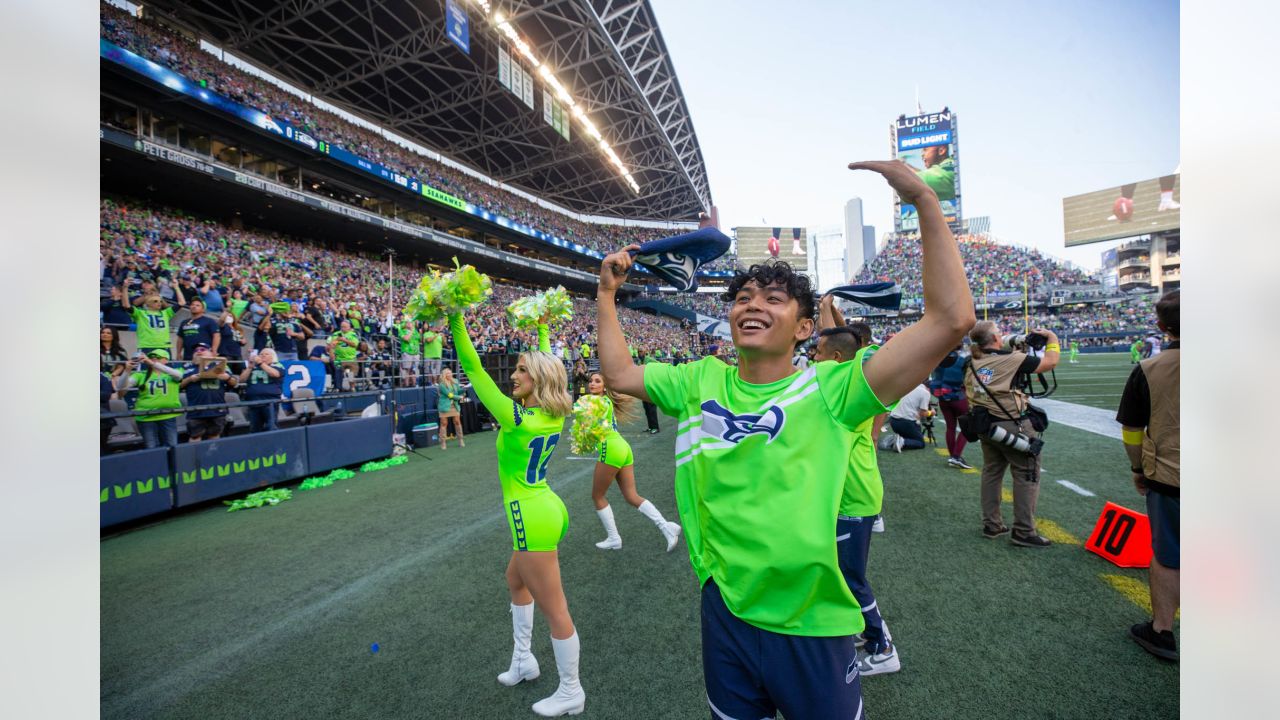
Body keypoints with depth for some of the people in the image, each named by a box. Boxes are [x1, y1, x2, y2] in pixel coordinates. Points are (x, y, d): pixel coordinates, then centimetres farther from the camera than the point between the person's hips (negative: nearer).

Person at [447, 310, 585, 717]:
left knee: (554, 609, 7)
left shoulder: (516, 418, -21)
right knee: (515, 581, 29)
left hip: (534, 515, -9)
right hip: (543, 509, 9)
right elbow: (546, 366, 16)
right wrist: (540, 332, 25)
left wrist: (455, 320, -16)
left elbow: (472, 368, -19)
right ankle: (523, 660, 45)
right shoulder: (554, 416, -1)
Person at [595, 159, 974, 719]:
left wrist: (924, 200, -25)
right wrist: (607, 292, 1)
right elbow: (618, 374, 3)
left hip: (811, 622, -3)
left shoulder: (829, 389, -16)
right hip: (724, 609, 4)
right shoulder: (701, 381, -4)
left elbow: (952, 317, -24)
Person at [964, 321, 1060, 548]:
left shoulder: (972, 364, 4)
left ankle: (991, 525, 23)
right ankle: (1024, 532, 9)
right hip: (1014, 426, -6)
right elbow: (1050, 362, -6)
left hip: (986, 425, 7)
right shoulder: (1011, 359, -13)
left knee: (991, 473, 15)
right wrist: (1052, 337, 11)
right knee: (1027, 477, 4)